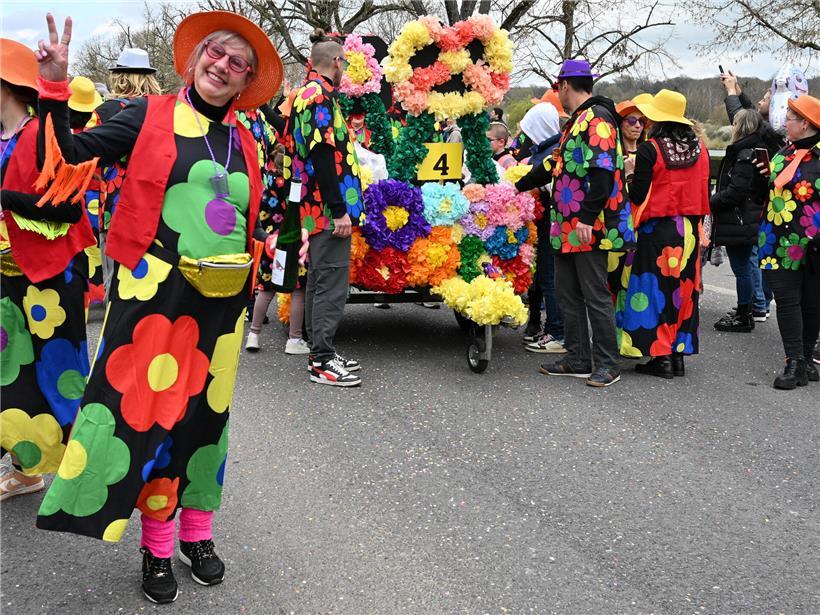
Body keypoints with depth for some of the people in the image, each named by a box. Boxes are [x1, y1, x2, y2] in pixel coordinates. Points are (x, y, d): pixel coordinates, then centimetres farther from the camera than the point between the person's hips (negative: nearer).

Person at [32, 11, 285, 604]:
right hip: (156, 289, -4)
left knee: (205, 410, 11)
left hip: (222, 295, 4)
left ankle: (197, 534, 25)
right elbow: (76, 150, -6)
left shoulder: (244, 142, 12)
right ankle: (157, 547, 12)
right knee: (153, 408, -2)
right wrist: (56, 88, -15)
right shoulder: (151, 116, 0)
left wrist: (243, 274, 10)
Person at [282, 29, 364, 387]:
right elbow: (324, 156, -21)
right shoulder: (320, 96, -14)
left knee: (320, 278, 14)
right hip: (329, 207, -11)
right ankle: (322, 360, -4)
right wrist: (339, 209, -21)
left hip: (318, 207, 11)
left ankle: (320, 352, 21)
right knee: (331, 280, -7)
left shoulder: (305, 94, 17)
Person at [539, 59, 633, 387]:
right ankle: (578, 360, 21)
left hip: (588, 228, -11)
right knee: (567, 292, 13)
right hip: (568, 226, 11)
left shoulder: (596, 119, -13)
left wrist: (587, 218, -25)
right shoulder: (578, 121, 19)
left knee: (595, 295, -4)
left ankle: (607, 365, 5)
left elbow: (602, 172, -23)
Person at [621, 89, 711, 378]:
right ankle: (679, 353, 15)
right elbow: (704, 192, 10)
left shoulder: (649, 150, -12)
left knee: (656, 289, 2)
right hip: (689, 230, 5)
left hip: (657, 229, -5)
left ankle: (661, 356, 2)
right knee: (683, 289, 11)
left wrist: (632, 173, 5)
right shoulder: (700, 148, 5)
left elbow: (638, 195, -11)